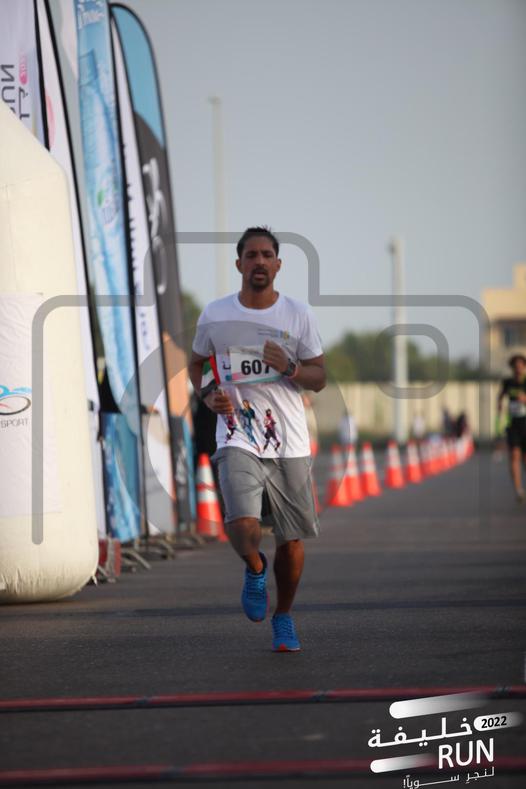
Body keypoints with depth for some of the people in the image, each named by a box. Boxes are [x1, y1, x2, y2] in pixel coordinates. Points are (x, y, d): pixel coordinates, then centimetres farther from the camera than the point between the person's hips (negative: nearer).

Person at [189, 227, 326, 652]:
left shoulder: (299, 314, 2)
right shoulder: (215, 314, 2)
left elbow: (319, 378, 5)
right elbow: (197, 363, 18)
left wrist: (290, 367, -16)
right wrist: (209, 394, -2)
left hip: (290, 441, 1)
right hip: (238, 437, -1)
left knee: (292, 540, 6)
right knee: (243, 526, -23)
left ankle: (284, 617, 28)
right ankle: (255, 570, 12)